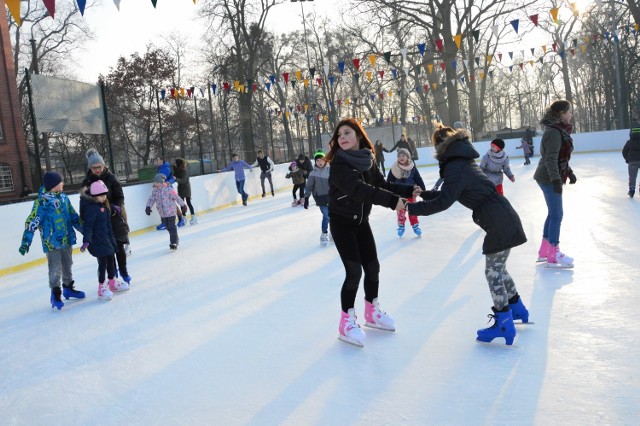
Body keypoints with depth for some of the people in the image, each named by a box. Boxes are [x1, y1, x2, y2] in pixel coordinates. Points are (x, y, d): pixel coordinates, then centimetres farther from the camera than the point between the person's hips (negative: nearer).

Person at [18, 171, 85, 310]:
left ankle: (68, 288, 35)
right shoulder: (42, 201, -14)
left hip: (67, 239, 6)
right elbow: (32, 222, -15)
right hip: (52, 242, -6)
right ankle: (55, 294, 16)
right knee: (55, 269, 1)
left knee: (67, 265, 19)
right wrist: (25, 242, -19)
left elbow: (74, 217, 14)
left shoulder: (64, 198, 5)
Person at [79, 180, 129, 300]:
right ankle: (101, 289, 8)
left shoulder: (104, 205, 8)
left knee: (111, 260, 17)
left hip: (106, 238, 9)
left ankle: (112, 283, 33)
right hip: (97, 240, -9)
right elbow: (88, 225, -25)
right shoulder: (91, 208, -19)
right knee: (103, 263, -3)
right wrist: (86, 241, -32)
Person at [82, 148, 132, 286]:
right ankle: (112, 270, 25)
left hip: (114, 216, -2)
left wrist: (116, 207, -21)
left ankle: (123, 271, 19)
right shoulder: (87, 180, -2)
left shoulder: (111, 178, -9)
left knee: (119, 245, 2)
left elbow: (120, 197, -6)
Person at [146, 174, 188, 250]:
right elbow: (151, 199, 1)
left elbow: (176, 197, -10)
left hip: (171, 212, -6)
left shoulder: (168, 189, -16)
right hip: (162, 213, 6)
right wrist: (148, 207, -14)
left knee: (172, 227, -6)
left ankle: (174, 243, -2)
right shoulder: (154, 190, 0)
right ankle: (175, 240, 31)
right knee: (168, 227, 15)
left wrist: (183, 205, -5)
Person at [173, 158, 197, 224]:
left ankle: (193, 217, 0)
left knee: (188, 203, -5)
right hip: (181, 187, 8)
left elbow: (183, 180, -28)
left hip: (186, 188, -8)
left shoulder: (184, 171, -20)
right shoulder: (177, 170, 2)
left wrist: (176, 179, -40)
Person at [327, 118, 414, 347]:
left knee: (372, 267, 9)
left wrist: (408, 190, -14)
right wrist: (392, 200, -41)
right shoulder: (339, 163, -22)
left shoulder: (368, 160, 0)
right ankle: (347, 322, 5)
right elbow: (359, 189, -35)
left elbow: (382, 184, -1)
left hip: (361, 221, 6)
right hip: (341, 223, -6)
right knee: (354, 271, -10)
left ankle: (372, 312, 30)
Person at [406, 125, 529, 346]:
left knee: (493, 272, -2)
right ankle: (517, 308, 36)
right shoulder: (464, 162, 17)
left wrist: (412, 208, -18)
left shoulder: (455, 167, -14)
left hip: (499, 223, -10)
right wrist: (423, 194, 16)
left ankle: (504, 324, 3)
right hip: (504, 218, 10)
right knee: (497, 268, 22)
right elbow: (449, 194, 23)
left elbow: (444, 202, -22)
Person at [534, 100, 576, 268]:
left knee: (553, 213, 16)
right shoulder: (554, 132, -19)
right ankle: (553, 255, 3)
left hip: (550, 177, 10)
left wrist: (569, 172, 27)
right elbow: (550, 159, -26)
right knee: (556, 214, -4)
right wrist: (556, 180, -32)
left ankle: (544, 251, 25)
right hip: (549, 178, -10)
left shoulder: (559, 130, 12)